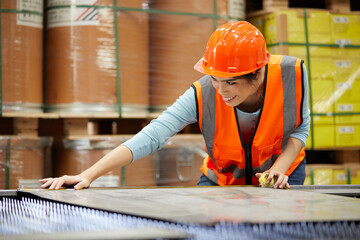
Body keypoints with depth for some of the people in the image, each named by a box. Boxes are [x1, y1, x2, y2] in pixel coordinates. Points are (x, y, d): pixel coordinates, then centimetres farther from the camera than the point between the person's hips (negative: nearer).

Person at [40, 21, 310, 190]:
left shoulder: (292, 74, -27)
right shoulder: (202, 96, -31)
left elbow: (300, 128, -9)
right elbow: (149, 137, -37)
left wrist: (279, 168, -28)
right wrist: (88, 175, -47)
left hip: (282, 173, 0)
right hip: (220, 180, 0)